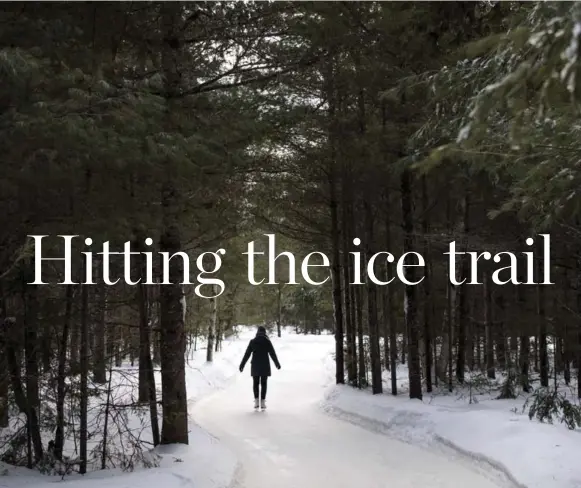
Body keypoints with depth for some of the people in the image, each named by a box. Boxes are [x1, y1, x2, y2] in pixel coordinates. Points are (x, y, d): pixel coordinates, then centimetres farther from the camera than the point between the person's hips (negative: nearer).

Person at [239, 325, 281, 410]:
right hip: (265, 365, -1)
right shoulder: (267, 342, -4)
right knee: (264, 384, 5)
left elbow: (247, 354, -1)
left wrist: (242, 365, 5)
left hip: (255, 366, 1)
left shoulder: (252, 342, -2)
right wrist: (277, 364, 12)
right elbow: (273, 354, 0)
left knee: (255, 383, 10)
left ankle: (256, 402, 1)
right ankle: (263, 402, 0)